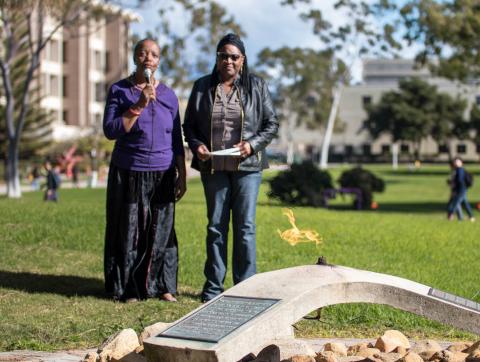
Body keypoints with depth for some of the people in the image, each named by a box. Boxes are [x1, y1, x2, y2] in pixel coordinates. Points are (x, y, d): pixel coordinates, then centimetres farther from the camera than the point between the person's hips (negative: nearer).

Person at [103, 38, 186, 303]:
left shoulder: (168, 95, 7)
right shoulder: (119, 90, 0)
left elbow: (177, 140, 9)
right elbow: (110, 130, -11)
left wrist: (182, 176, 5)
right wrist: (139, 106, -19)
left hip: (162, 174, 2)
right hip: (128, 172, -2)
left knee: (161, 230, 2)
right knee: (129, 231, 2)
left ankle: (162, 286, 12)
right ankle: (128, 288, 11)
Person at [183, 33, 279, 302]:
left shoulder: (257, 87, 4)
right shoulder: (203, 87, 8)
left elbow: (272, 124, 4)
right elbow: (189, 125, 12)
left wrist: (252, 144, -12)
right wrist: (196, 145, -7)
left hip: (247, 166, -1)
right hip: (213, 168, 2)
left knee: (245, 226, -1)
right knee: (216, 226, 7)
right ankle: (213, 286, 14)